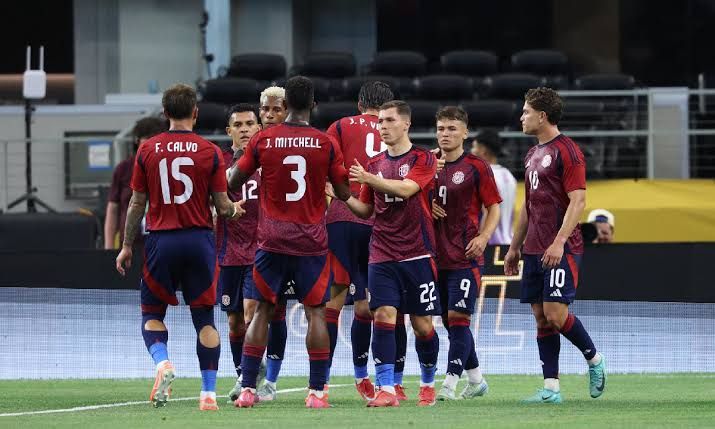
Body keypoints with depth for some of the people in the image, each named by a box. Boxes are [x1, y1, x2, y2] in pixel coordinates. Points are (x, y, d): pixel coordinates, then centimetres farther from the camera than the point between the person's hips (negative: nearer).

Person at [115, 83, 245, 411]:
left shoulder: (147, 150, 0)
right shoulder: (209, 151, -2)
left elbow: (137, 203, 4)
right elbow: (222, 206, 1)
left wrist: (127, 246, 14)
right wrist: (234, 209, 24)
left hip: (160, 240, 0)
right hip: (200, 240, 0)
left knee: (152, 314, 12)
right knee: (204, 317, 8)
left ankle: (162, 362, -17)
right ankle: (209, 393, 4)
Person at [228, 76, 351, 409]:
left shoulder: (262, 140, -2)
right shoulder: (326, 144, -3)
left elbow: (233, 183, 6)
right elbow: (344, 193, 2)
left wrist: (239, 157, 25)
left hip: (272, 240, 1)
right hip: (312, 240, -1)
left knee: (262, 310, 8)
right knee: (315, 312, 3)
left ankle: (247, 389, 3)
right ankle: (317, 392, -2)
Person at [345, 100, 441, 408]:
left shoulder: (423, 159, -2)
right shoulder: (375, 164, 12)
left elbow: (405, 189, -19)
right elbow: (366, 210, 15)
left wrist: (369, 179, -28)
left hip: (417, 255, -3)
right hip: (382, 256, 3)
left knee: (423, 324, 3)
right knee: (383, 316, -12)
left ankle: (427, 383, 23)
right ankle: (386, 390, -15)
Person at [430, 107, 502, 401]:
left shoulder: (476, 167, -3)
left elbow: (494, 207, -1)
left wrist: (483, 237, -17)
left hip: (465, 257, -6)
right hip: (437, 255, 6)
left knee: (458, 318, -11)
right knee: (449, 320, 10)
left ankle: (450, 384, -13)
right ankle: (476, 379, 23)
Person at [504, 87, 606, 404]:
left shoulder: (567, 151, -9)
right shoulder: (532, 155, 17)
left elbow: (577, 201, -15)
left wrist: (559, 242, -23)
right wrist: (515, 246, 22)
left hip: (561, 249, -8)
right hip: (534, 249, 9)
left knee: (555, 313, -14)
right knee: (541, 318, 4)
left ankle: (594, 359, 9)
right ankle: (551, 388, 4)